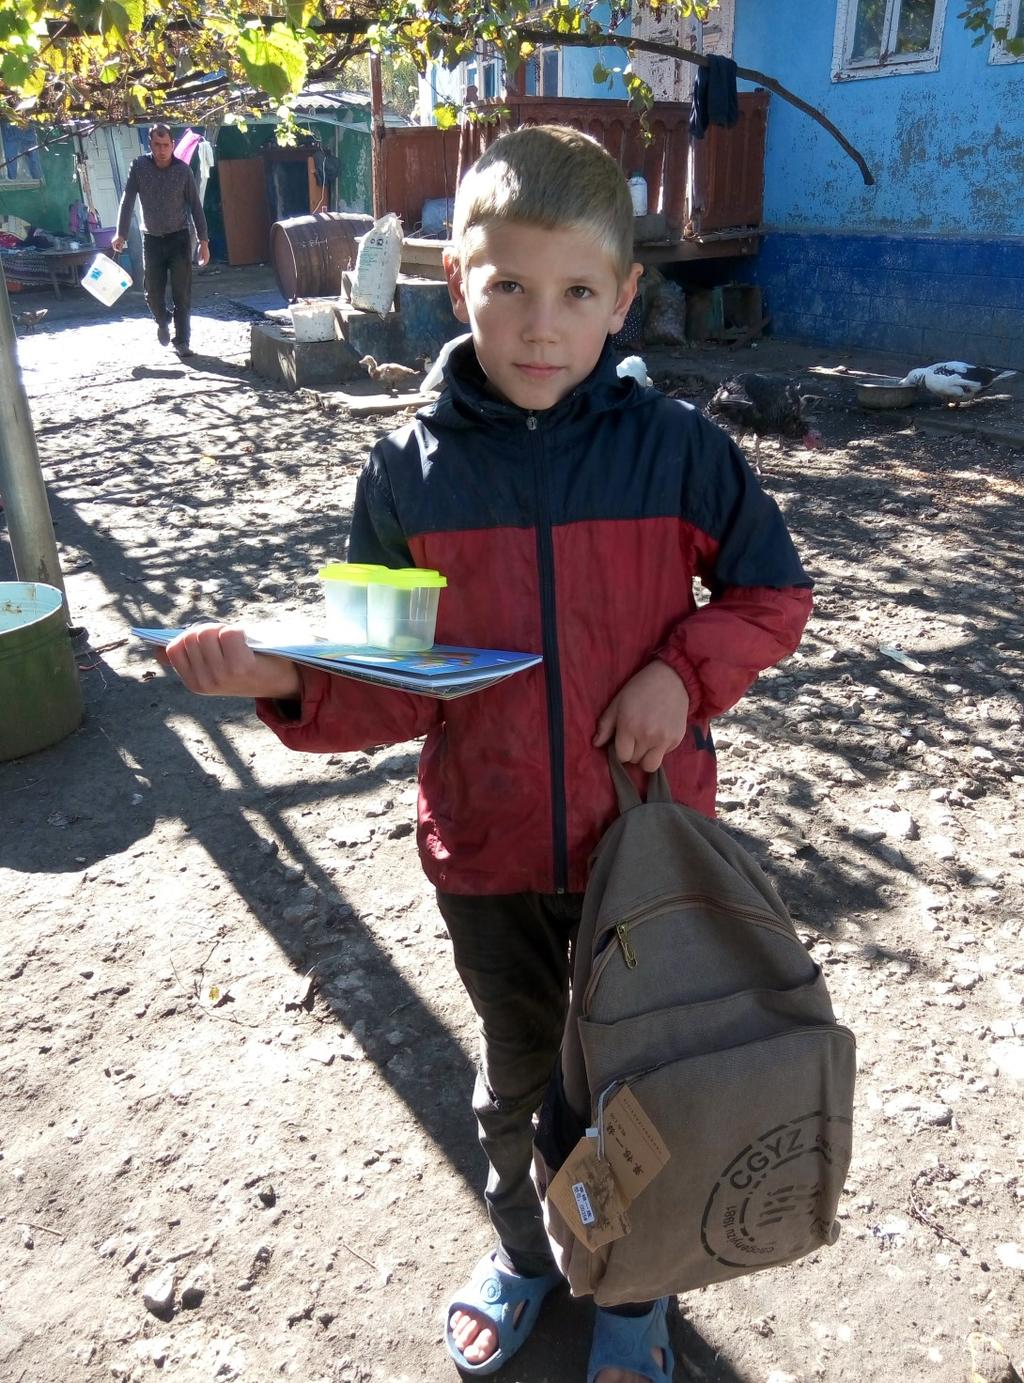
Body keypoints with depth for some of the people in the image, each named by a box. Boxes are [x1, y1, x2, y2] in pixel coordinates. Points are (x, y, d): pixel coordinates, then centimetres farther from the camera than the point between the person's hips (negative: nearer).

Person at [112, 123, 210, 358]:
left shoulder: (183, 170, -5)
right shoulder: (139, 167, -5)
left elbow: (195, 206, -1)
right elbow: (127, 201, -4)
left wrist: (204, 241, -5)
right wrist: (121, 234, -11)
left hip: (179, 238, -1)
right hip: (151, 239, 1)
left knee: (182, 293, -4)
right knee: (153, 292, 5)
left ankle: (182, 341, 4)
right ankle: (162, 323, 35)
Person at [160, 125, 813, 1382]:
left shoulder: (674, 447, -11)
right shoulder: (409, 469, -9)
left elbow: (772, 593, 1)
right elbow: (394, 686, -7)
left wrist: (686, 671, -16)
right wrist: (286, 678, -25)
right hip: (487, 852, 1)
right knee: (517, 1070, 24)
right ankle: (520, 1248, 56)